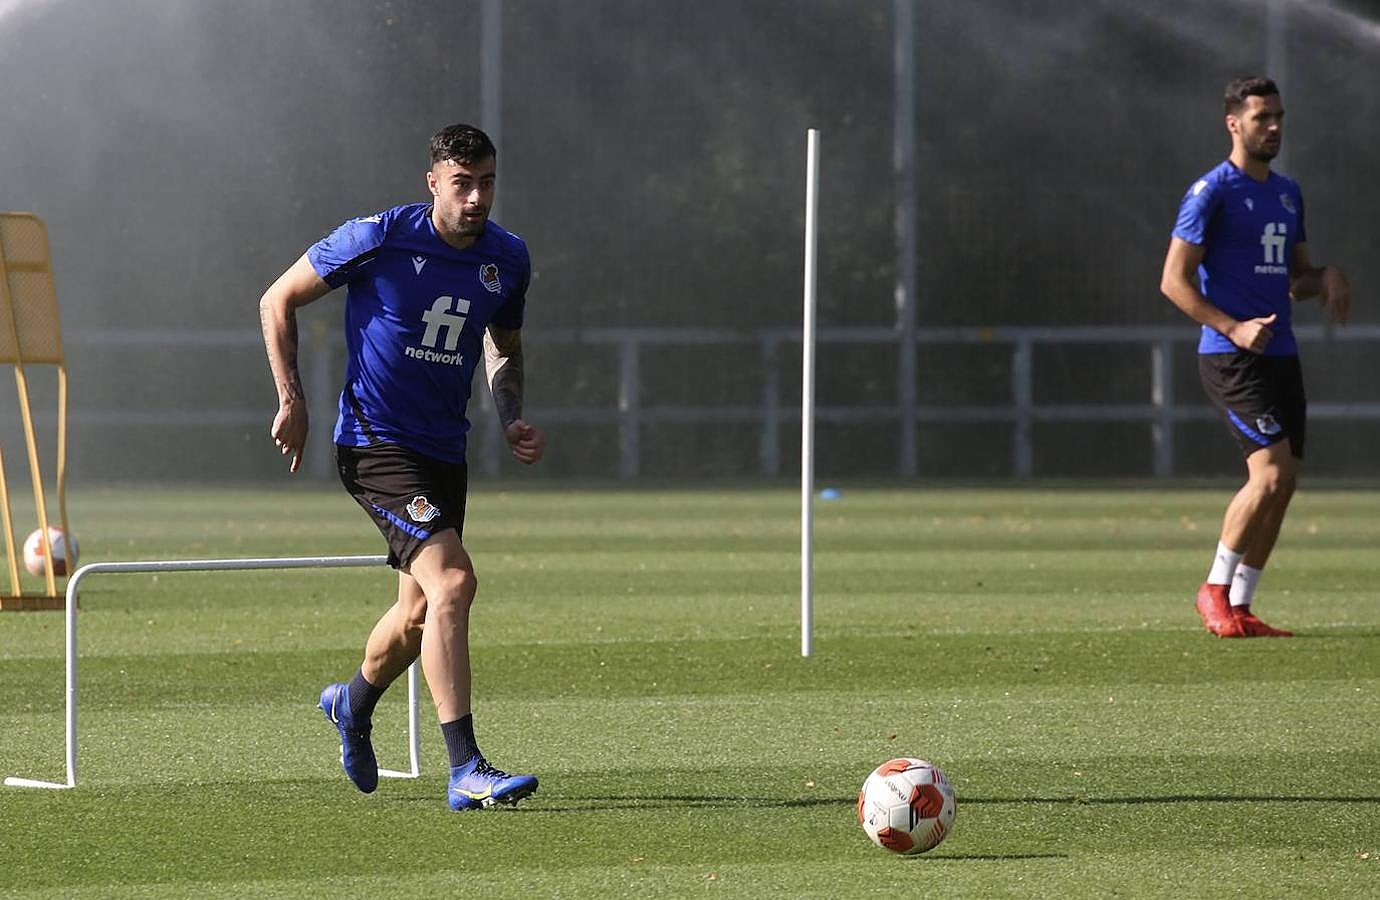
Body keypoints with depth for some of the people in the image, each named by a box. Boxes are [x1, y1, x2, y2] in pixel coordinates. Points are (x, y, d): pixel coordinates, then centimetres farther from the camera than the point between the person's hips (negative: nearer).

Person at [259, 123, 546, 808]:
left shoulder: (508, 259, 1)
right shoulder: (378, 239, -14)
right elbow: (278, 300, -2)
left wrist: (512, 420, 3)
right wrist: (291, 401, -7)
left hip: (445, 453, 7)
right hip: (374, 444, -7)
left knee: (421, 610, 17)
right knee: (452, 580, -23)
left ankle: (354, 704, 50)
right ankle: (466, 771, -24)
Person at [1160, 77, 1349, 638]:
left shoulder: (1288, 193, 16)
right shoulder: (1211, 192, -7)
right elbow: (1174, 281, -10)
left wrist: (1325, 278, 2)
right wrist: (1231, 327, -21)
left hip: (1280, 357, 8)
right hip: (1231, 359, -8)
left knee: (1282, 483, 4)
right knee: (1271, 471, -17)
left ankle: (1238, 608, 12)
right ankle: (1215, 590, -3)